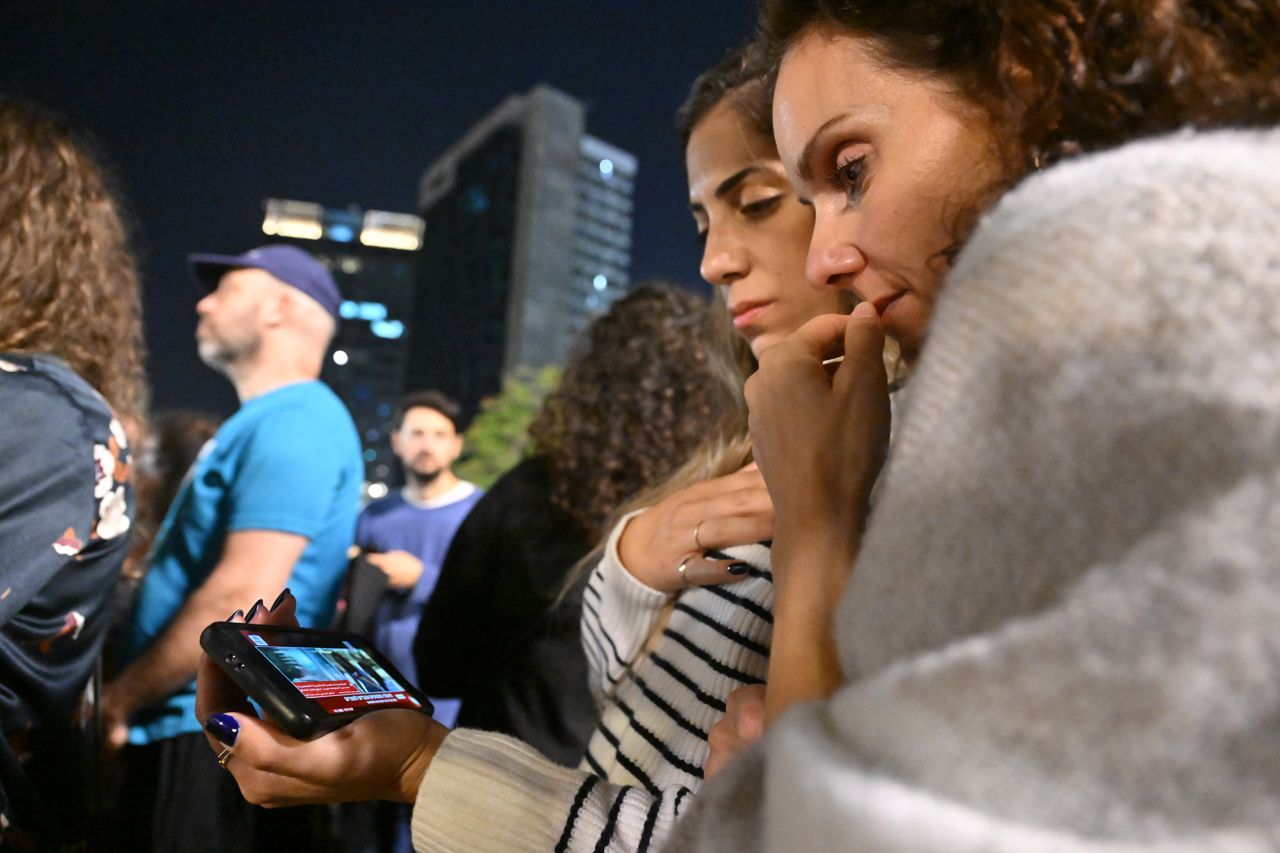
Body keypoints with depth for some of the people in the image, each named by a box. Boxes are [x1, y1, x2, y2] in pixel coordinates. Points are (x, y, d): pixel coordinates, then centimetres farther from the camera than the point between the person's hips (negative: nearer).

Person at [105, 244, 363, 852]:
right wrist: (133, 697, 14)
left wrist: (123, 695, -12)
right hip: (181, 725, 10)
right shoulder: (263, 423, 18)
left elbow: (243, 595, -25)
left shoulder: (292, 422, -16)